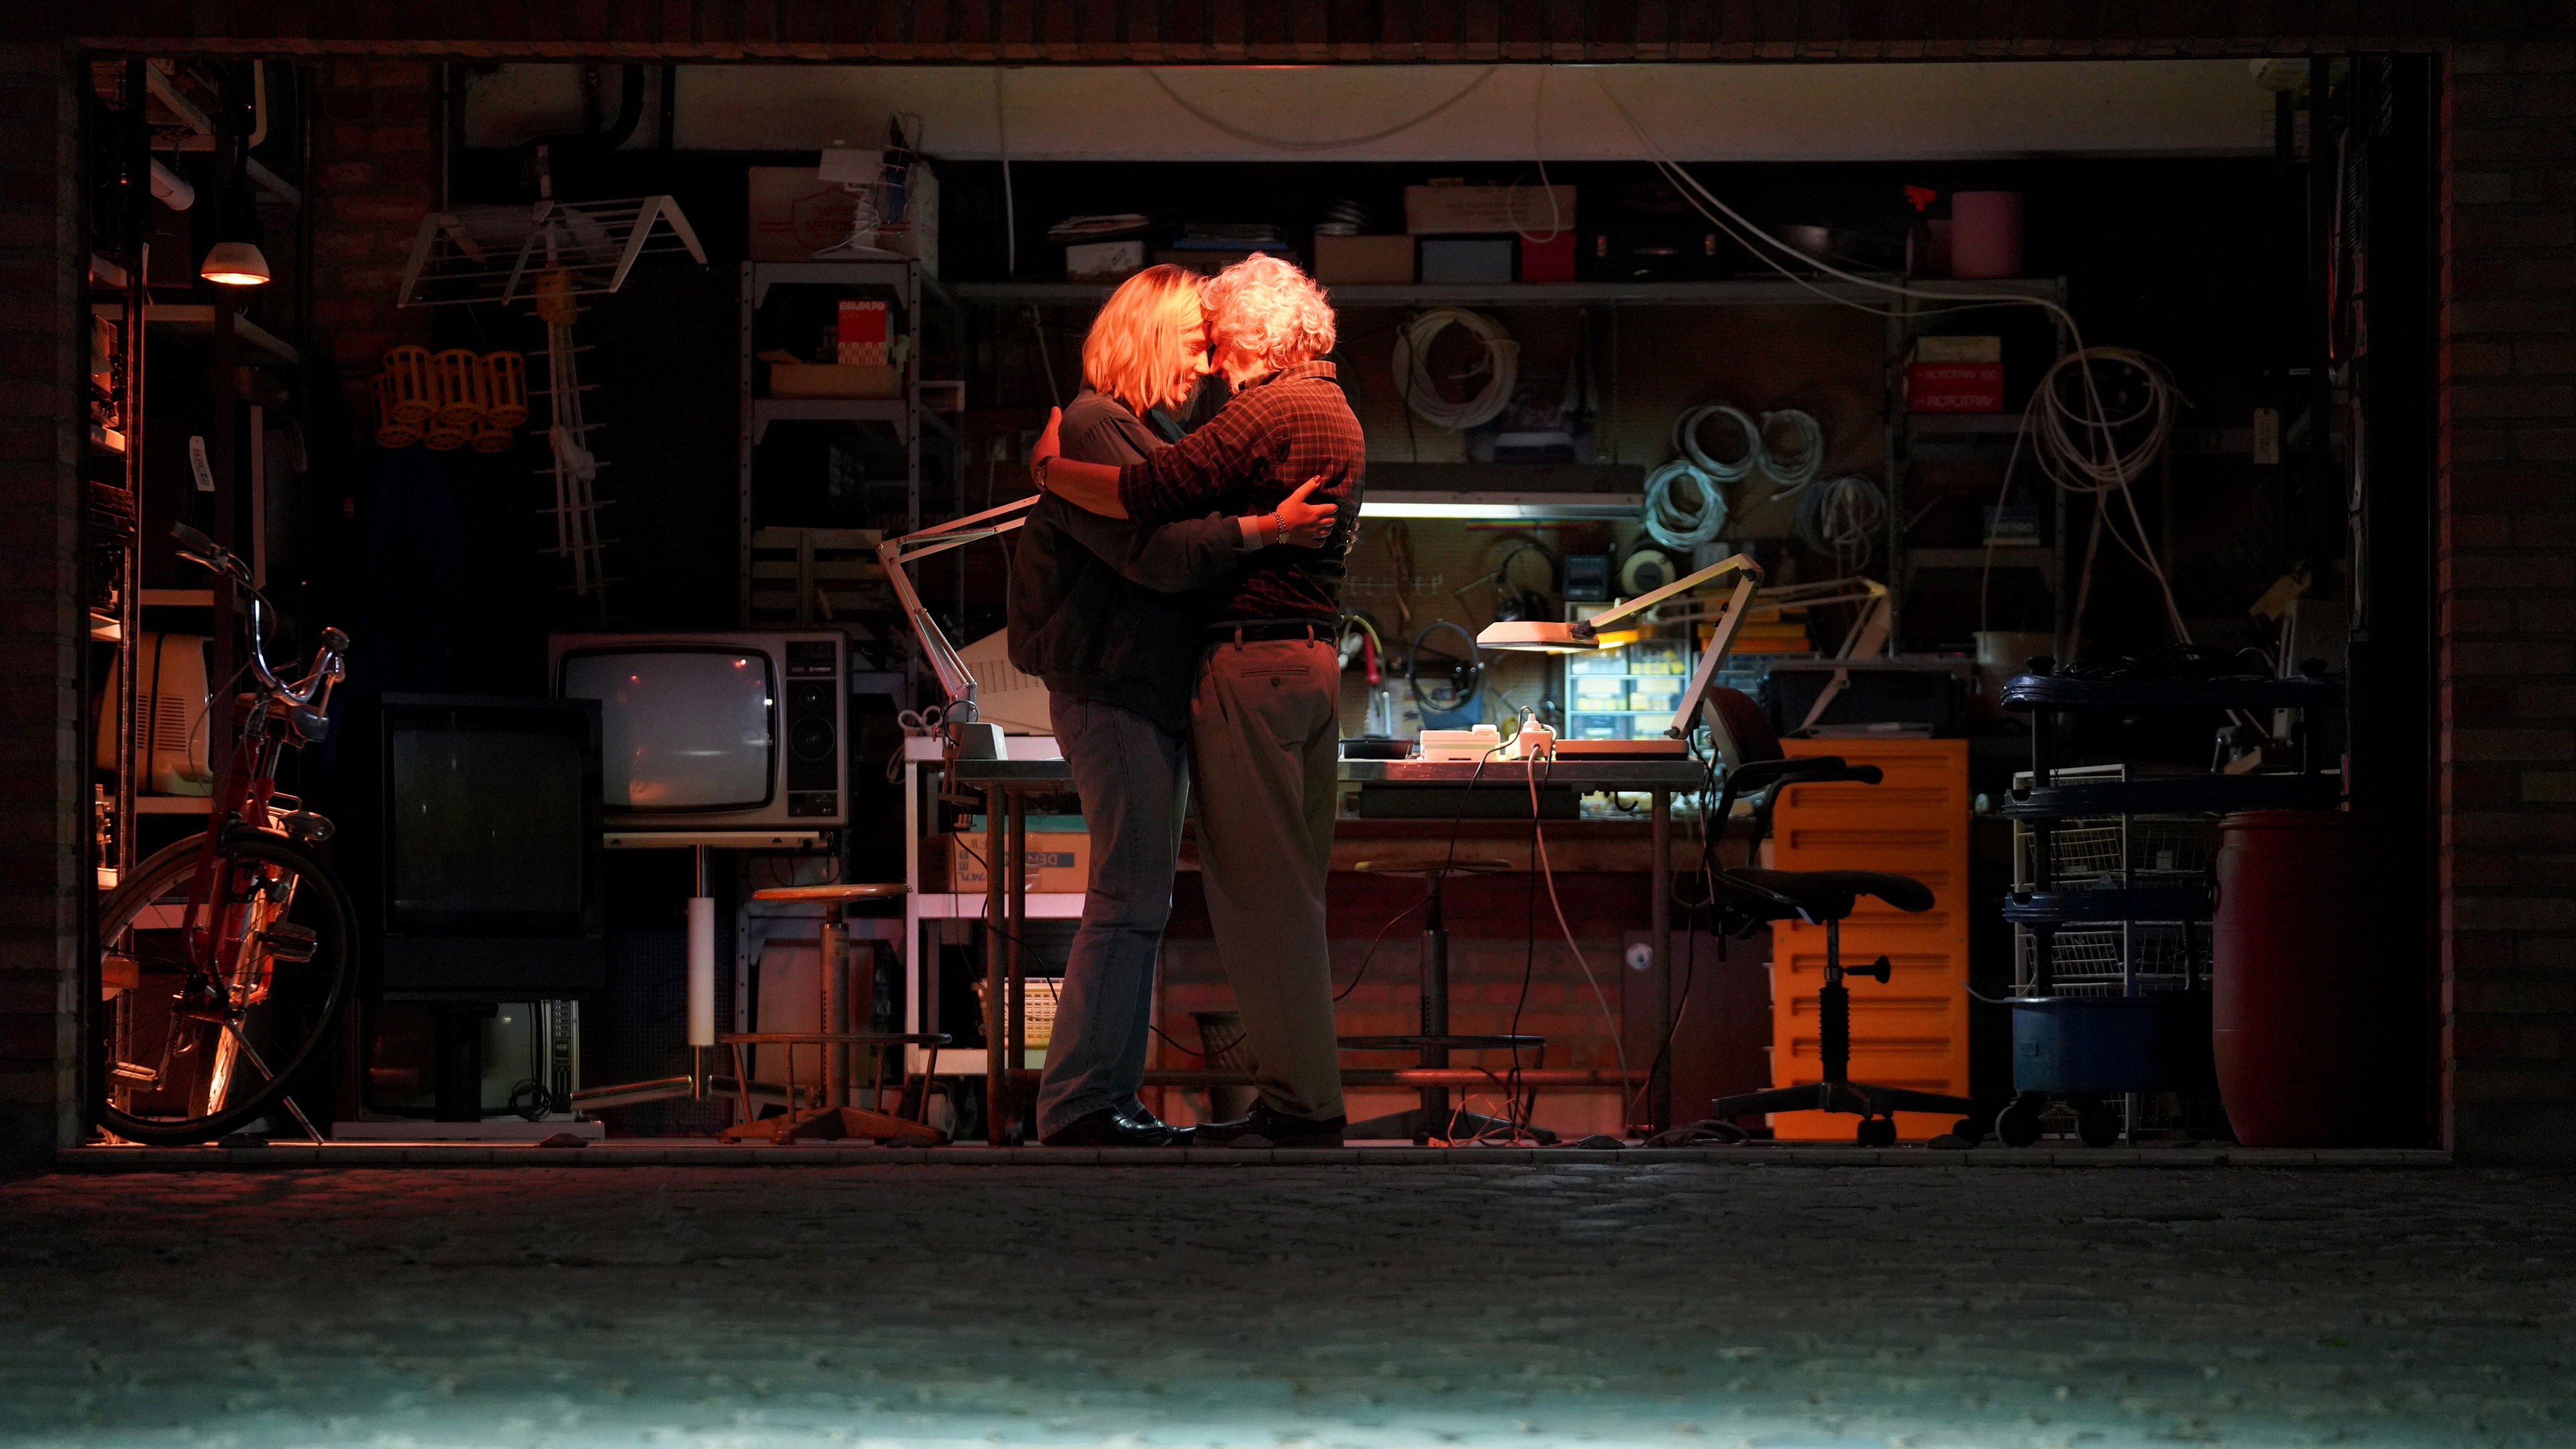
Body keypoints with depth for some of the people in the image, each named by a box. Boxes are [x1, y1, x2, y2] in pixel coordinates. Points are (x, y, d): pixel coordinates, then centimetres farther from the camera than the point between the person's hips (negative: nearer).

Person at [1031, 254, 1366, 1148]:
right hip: (1312, 661, 10)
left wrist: (1050, 467, -4)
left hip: (1251, 662, -10)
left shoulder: (1272, 411, -12)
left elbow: (1143, 495, -18)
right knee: (1289, 891, 12)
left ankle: (1302, 1105, -8)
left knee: (1256, 890, -7)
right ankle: (1304, 1097, 13)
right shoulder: (1336, 414, 19)